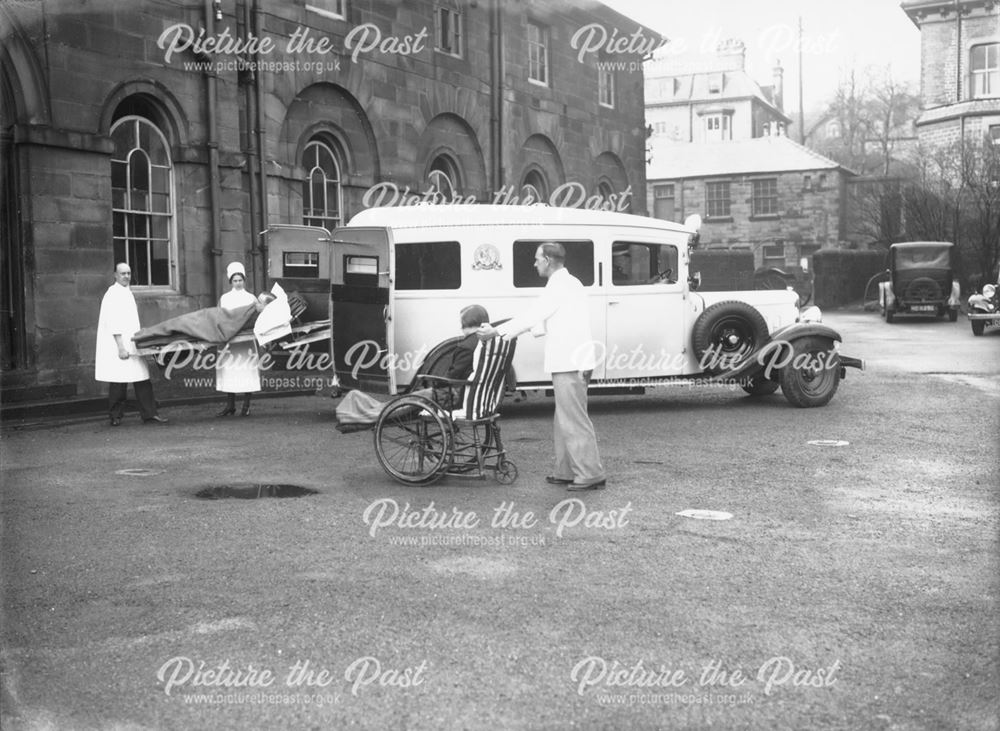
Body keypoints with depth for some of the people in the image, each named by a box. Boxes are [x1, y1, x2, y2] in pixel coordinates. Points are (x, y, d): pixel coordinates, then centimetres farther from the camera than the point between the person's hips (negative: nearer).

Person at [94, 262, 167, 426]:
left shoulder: (127, 293, 19)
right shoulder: (113, 294, -10)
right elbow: (113, 323, -17)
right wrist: (120, 347, -21)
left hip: (131, 346, 9)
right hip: (119, 347, -9)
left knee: (142, 379, 2)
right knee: (118, 382, -2)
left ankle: (149, 414, 2)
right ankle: (115, 417, 8)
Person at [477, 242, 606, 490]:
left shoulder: (559, 286, -12)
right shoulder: (569, 283, 19)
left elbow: (533, 316, -13)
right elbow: (545, 322, 23)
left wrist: (497, 332, -6)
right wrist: (503, 331, 22)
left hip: (570, 365, -10)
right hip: (571, 363, 10)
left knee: (574, 421, -7)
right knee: (564, 420, 15)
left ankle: (590, 475, -4)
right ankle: (566, 472, 20)